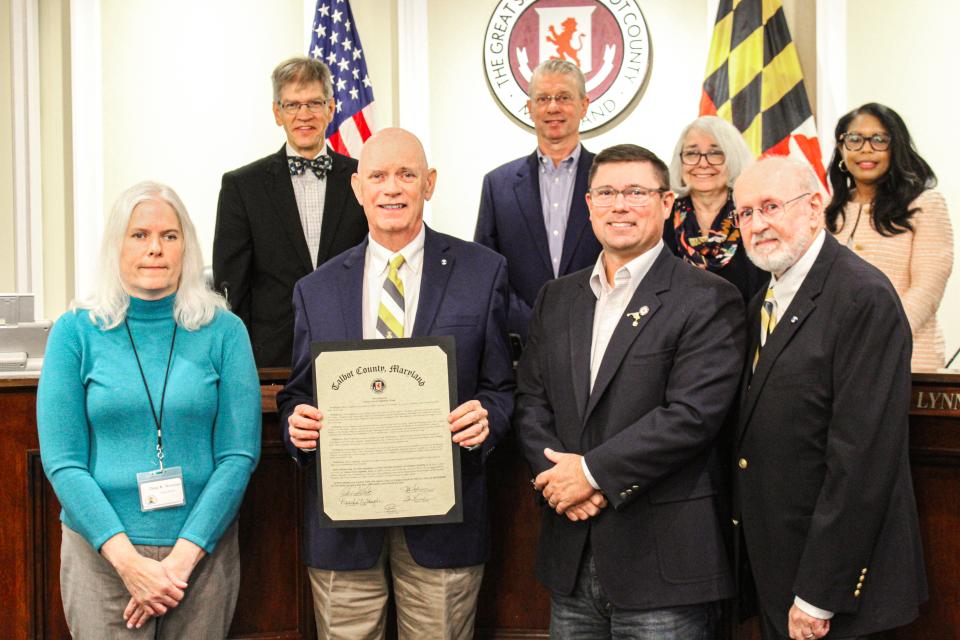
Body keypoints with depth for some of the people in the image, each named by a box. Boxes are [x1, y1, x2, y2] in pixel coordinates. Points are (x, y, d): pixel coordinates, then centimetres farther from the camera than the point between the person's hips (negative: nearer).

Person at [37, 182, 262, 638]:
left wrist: (183, 555, -12)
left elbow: (239, 455, -3)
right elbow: (62, 461, -5)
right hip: (100, 552, 0)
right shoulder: (76, 332, -1)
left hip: (203, 550, 1)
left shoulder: (224, 331, 0)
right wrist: (127, 559, -14)